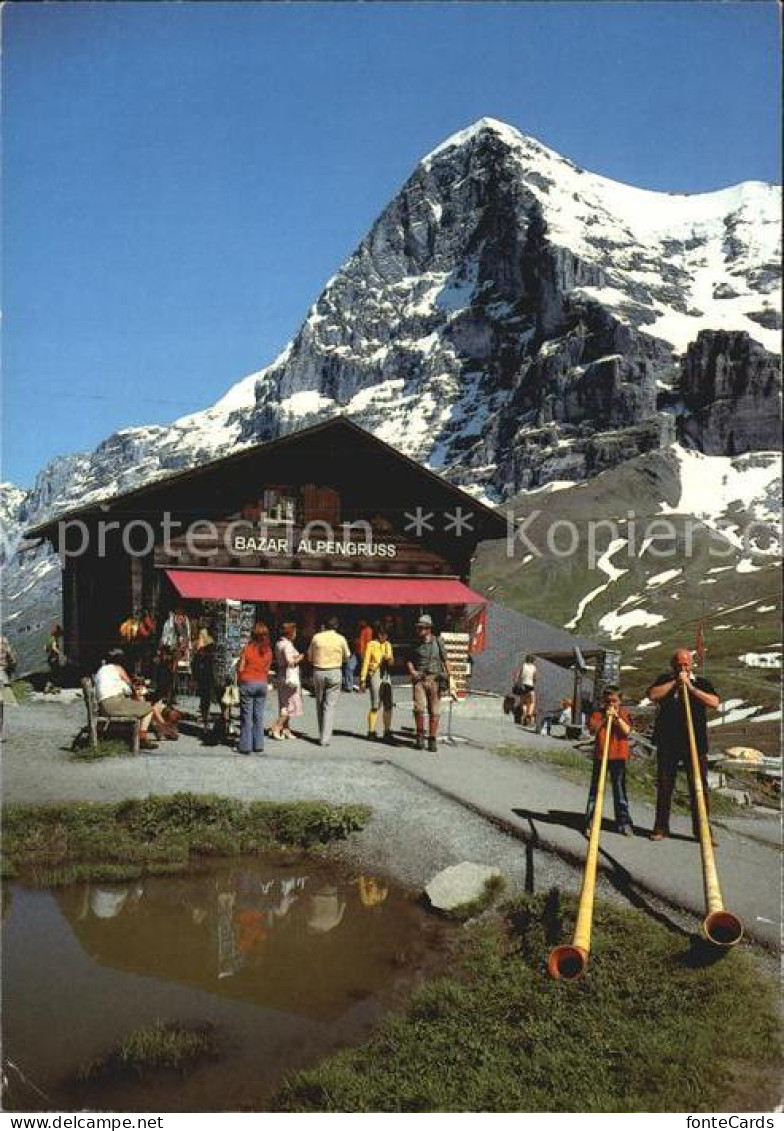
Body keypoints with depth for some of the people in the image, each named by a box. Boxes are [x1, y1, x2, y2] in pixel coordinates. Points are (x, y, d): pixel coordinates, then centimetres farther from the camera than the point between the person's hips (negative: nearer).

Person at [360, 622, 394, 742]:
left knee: (388, 705, 4)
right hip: (375, 675, -6)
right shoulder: (371, 645, -5)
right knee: (375, 706, -6)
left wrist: (389, 659, -8)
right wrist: (363, 679, -11)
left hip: (386, 675, 6)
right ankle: (371, 732, 3)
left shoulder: (387, 645, 12)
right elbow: (365, 662, -7)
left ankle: (387, 732, 12)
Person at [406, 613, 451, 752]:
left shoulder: (438, 642, 4)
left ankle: (432, 739, 11)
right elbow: (409, 660, 13)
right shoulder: (415, 644, 8)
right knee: (419, 708, -14)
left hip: (434, 679, 0)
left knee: (434, 711, 1)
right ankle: (420, 735, 4)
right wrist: (412, 671, -5)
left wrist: (449, 676, -1)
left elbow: (445, 660, 7)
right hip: (419, 679, 1)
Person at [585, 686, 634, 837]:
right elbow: (592, 730, -9)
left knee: (620, 789, 4)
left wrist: (617, 717, -16)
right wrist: (605, 719, -17)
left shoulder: (623, 714, 5)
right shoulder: (598, 714, 5)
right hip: (600, 756, 1)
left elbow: (627, 731, -9)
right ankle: (590, 822, 9)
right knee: (595, 789, 4)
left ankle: (624, 822, 11)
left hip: (618, 756, 0)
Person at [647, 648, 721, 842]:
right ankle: (661, 828, 16)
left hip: (695, 743, -1)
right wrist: (675, 682, -9)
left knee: (699, 787, -2)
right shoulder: (665, 680, 11)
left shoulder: (701, 683, 8)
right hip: (667, 743, 1)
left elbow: (715, 702, -9)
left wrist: (691, 687, -13)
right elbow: (652, 695, -7)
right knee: (664, 787, 7)